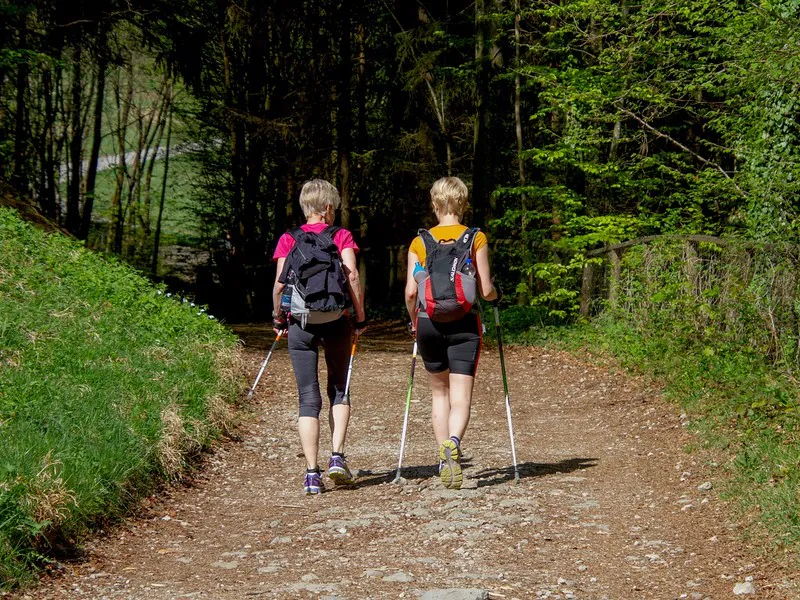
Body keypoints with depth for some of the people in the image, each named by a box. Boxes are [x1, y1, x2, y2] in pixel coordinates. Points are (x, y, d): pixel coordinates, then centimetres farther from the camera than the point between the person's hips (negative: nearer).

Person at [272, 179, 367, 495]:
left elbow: (280, 282, -2)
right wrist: (360, 316, 0)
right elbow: (352, 276, -8)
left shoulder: (288, 239, 5)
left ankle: (312, 473, -2)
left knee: (308, 397, 3)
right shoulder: (341, 236, 3)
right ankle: (337, 457, 2)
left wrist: (278, 316, 11)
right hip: (336, 319, 0)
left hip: (300, 321, 1)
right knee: (339, 389, 17)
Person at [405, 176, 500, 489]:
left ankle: (444, 459, 16)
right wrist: (496, 295, 20)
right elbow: (486, 290, -4)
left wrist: (414, 321, 15)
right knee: (460, 396, -4)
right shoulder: (476, 239, -1)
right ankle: (453, 443, -32)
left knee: (439, 392, 18)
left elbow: (411, 292, -4)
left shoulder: (419, 243, 1)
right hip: (464, 324, -2)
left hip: (429, 323, 2)